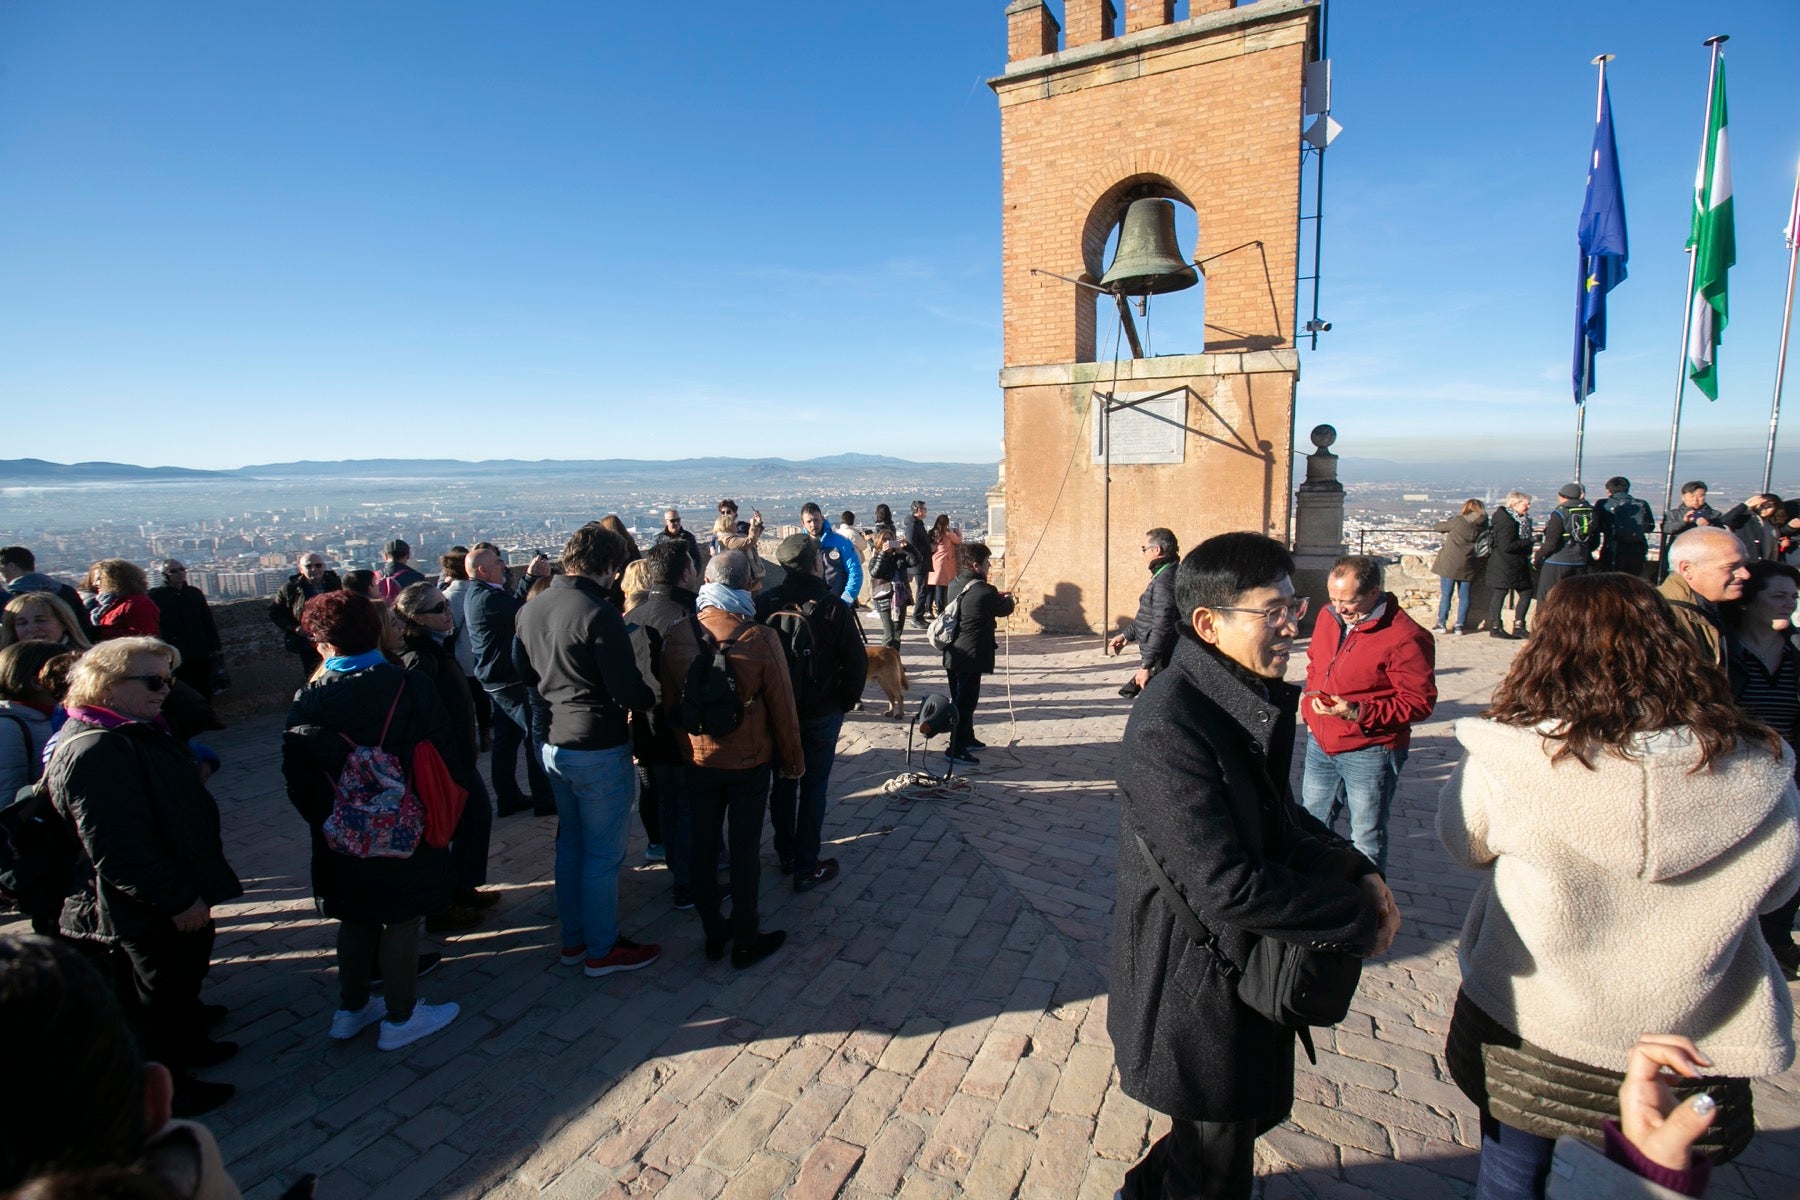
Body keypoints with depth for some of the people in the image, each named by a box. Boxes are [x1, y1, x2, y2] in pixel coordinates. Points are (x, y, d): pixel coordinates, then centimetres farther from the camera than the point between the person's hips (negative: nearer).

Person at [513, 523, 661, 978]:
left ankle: (573, 939, 35)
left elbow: (524, 672, 16)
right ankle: (601, 950, 21)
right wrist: (654, 696, -4)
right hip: (599, 749, -8)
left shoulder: (532, 608, 3)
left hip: (554, 744, 8)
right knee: (603, 854, 7)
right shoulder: (598, 614, -23)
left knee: (570, 843, 21)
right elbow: (627, 691, -23)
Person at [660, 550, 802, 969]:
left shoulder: (677, 636, -8)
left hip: (697, 760, 3)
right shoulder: (761, 638, -19)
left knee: (703, 847, 16)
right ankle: (746, 941, 21)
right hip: (750, 761, -3)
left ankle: (713, 934, 30)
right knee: (744, 850, 8)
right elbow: (782, 709, -12)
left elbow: (670, 705, 2)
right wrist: (792, 760, 2)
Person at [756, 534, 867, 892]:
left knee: (783, 782, 18)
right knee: (813, 788, 6)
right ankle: (806, 868, 13)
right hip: (821, 714, -4)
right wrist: (846, 701, 3)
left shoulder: (766, 603, -5)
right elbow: (856, 662, -12)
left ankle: (785, 855, 32)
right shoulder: (833, 606, -15)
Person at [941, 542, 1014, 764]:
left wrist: (996, 596, 18)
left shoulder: (954, 584, 5)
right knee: (965, 702, 0)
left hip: (952, 654, 9)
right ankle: (957, 749, 4)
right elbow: (1005, 610, -2)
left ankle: (967, 738, 36)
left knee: (960, 700, 20)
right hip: (971, 656, -9)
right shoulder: (985, 591, -19)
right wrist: (1008, 598, 19)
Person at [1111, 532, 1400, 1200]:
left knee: (1253, 1113, 29)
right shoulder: (1169, 726, -31)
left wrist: (1355, 872, -7)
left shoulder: (1248, 701, -1)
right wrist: (1361, 919, -19)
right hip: (1196, 988, -9)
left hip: (1245, 968, 9)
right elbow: (1226, 887, -31)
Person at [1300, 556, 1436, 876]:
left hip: (1369, 751, -7)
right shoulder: (1328, 616, 2)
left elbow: (1420, 702, -18)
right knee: (1312, 822, 21)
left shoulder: (1404, 637, -19)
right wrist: (1311, 698, 7)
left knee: (1366, 838, 8)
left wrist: (1358, 713, -26)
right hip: (1320, 742, 7)